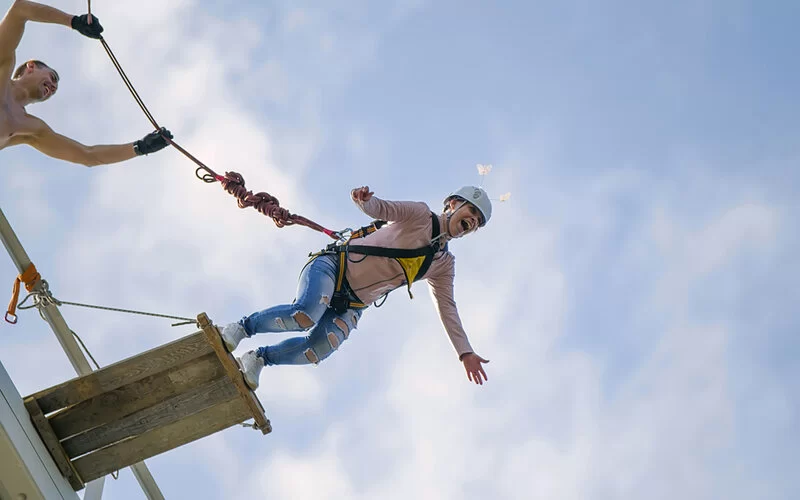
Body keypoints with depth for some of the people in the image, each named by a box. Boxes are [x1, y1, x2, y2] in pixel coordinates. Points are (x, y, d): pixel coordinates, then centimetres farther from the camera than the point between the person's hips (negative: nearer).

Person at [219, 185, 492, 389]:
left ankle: (258, 359, -2)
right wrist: (364, 199, -40)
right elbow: (381, 208, -14)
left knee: (318, 349, -24)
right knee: (305, 314, -34)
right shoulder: (419, 214, 0)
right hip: (333, 266, -4)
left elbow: (447, 309, 14)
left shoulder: (443, 265, 14)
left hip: (351, 305, 4)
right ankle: (241, 328, -10)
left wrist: (465, 352, 5)